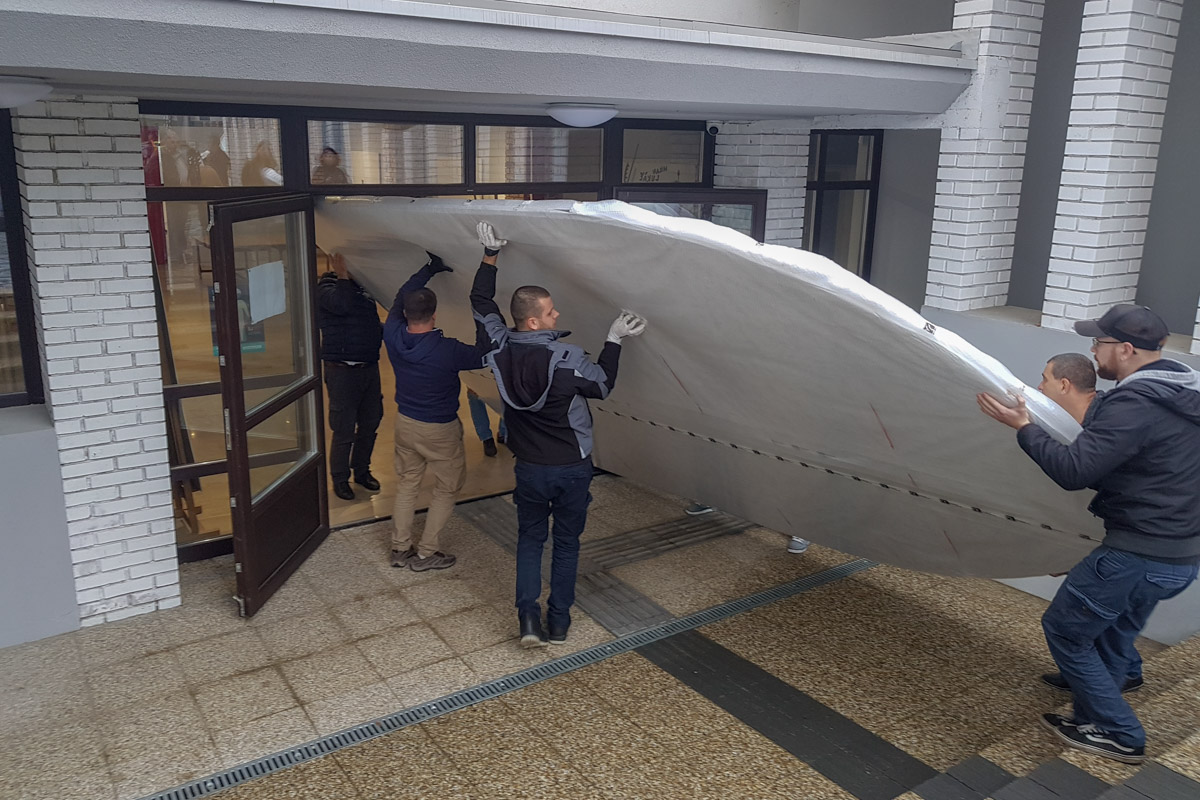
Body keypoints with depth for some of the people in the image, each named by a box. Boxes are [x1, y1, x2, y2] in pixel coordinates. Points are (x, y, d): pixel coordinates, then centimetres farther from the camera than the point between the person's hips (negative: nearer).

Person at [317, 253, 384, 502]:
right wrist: (343, 276, -23)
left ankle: (362, 471, 33)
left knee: (370, 423, 16)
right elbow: (342, 305, -31)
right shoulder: (326, 288, -9)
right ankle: (340, 479, 17)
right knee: (344, 430, 0)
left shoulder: (362, 288, 13)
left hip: (369, 367, 7)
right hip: (343, 371, -7)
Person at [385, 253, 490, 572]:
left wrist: (429, 269, 9)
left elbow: (401, 296, 4)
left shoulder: (393, 336, -14)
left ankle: (400, 548, 27)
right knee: (446, 489, 13)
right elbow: (483, 355, -10)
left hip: (405, 422, 5)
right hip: (440, 429, -5)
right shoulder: (447, 350, -28)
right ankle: (425, 553, 16)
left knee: (406, 485, 20)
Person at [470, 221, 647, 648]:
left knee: (530, 538, 19)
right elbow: (602, 385, -5)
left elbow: (482, 304, 6)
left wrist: (490, 255, 11)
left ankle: (528, 616, 7)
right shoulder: (568, 358, -23)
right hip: (572, 468, -3)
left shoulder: (501, 349, -11)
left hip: (529, 468, 3)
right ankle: (559, 621, 22)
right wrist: (614, 339, 1)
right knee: (566, 543, 14)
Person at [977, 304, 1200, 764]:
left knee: (1064, 628, 6)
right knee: (1114, 635, 22)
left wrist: (1023, 426, -15)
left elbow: (1073, 471, -25)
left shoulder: (1134, 404, -22)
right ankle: (1094, 721, 34)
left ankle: (1119, 734, 14)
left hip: (1136, 554, -9)